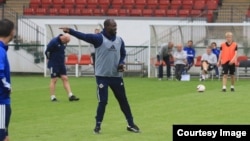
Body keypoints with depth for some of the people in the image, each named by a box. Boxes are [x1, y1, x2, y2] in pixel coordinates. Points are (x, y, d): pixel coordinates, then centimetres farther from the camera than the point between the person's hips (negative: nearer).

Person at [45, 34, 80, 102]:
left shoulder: (64, 43, 4)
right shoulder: (54, 42, -18)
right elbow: (47, 52, -13)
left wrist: (63, 60, 12)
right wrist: (50, 60, -3)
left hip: (61, 64, 7)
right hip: (54, 64, -7)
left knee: (65, 79, 3)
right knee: (54, 80, -2)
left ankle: (70, 96, 1)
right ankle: (53, 97, 6)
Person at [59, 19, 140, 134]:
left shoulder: (119, 40, 5)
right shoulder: (99, 38, -11)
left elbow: (123, 54, 19)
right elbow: (84, 36, -25)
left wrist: (121, 63, -3)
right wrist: (70, 31, -40)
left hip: (116, 76, 5)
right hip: (102, 76, -5)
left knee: (123, 100, 11)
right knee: (103, 101, -4)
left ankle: (131, 124, 22)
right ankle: (98, 125, 13)